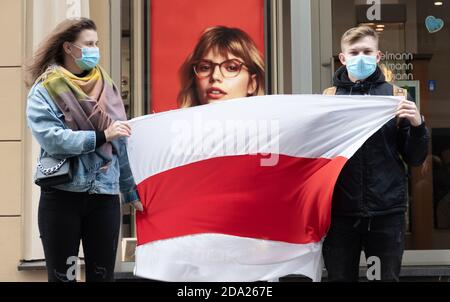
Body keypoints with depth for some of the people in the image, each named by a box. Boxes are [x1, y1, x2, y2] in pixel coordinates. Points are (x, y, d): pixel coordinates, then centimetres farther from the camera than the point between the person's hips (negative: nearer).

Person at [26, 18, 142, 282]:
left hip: (105, 194, 3)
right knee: (61, 275, 5)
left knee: (103, 274, 7)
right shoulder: (44, 90, -2)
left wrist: (131, 191, 10)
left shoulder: (106, 87, 10)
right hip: (61, 194, -3)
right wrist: (101, 136, -21)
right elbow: (51, 138, -17)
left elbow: (120, 144, 11)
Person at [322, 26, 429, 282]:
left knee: (387, 276, 8)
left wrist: (417, 125, -12)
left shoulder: (397, 96, 5)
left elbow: (415, 158, 5)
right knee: (340, 277, 9)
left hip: (387, 211, 0)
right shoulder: (328, 98, 6)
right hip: (340, 211, 1)